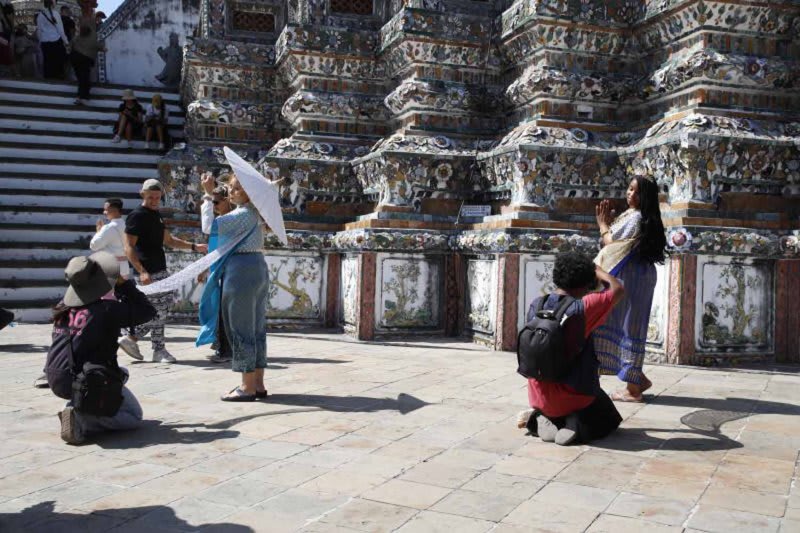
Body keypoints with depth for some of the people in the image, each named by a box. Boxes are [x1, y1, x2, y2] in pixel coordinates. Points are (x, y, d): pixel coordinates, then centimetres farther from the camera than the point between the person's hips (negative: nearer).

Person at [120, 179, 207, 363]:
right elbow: (129, 248, -15)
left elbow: (169, 240, 26)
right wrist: (142, 271, -25)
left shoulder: (156, 215, 17)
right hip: (148, 273, -9)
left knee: (162, 309, 9)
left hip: (160, 270, 9)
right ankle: (159, 351, 6)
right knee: (158, 310, -5)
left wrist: (194, 247, 15)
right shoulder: (136, 216, -9)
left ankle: (131, 338, 18)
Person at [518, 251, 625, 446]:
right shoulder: (581, 308, -20)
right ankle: (575, 425, -7)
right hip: (571, 396, -5)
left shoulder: (535, 305, -4)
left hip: (539, 396, 5)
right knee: (609, 418, 23)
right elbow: (618, 290, -7)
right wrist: (595, 268, 7)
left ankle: (538, 419, 5)